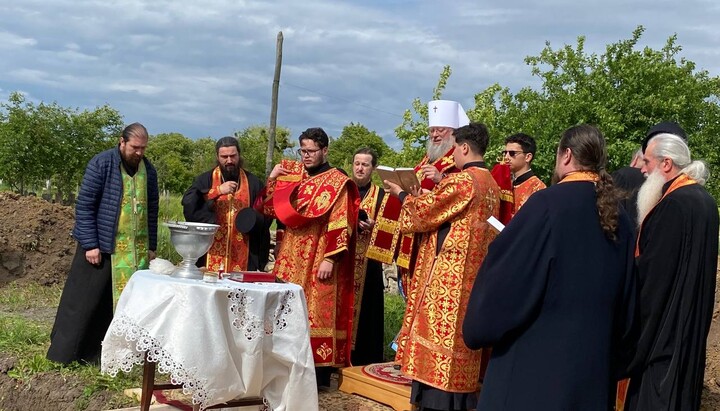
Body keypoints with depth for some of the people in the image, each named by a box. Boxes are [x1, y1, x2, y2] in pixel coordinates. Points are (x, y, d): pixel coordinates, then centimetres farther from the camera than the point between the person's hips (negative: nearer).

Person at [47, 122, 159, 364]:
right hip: (101, 246, -4)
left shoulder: (148, 170, 8)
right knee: (84, 302, 0)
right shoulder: (101, 164, -8)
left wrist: (151, 246, 13)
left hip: (135, 250, 5)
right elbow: (84, 206, -9)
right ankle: (64, 351, 9)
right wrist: (90, 244, -13)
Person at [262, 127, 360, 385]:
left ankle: (319, 374, 2)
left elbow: (341, 225, -11)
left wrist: (330, 259, -19)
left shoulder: (336, 183, -5)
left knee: (315, 313, -5)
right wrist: (272, 179, 6)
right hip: (291, 259, 6)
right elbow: (269, 210, 17)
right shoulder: (293, 177, 14)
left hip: (318, 262, -6)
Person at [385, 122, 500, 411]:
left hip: (448, 273, -9)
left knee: (439, 333, -5)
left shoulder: (461, 180, -15)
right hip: (474, 273, 9)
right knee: (460, 334, 12)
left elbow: (422, 213, -7)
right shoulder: (492, 185, 12)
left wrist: (402, 194, 10)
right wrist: (436, 194, 23)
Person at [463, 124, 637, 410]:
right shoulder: (618, 216, 4)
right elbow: (626, 303, 11)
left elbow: (504, 275, -14)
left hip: (536, 358, -6)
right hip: (594, 361, 6)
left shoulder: (549, 203, -16)